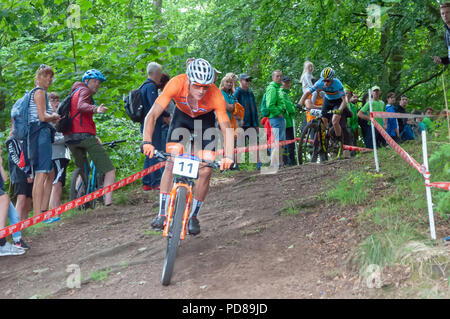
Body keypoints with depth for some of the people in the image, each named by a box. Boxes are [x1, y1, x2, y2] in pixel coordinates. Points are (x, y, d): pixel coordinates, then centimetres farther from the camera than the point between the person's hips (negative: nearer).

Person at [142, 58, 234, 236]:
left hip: (205, 120, 0)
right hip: (181, 116, 1)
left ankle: (193, 216, 8)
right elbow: (152, 115, -37)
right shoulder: (176, 84, -35)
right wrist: (147, 142, -51)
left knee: (205, 171, -9)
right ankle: (162, 214, -5)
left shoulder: (215, 95, -36)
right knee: (171, 163, -12)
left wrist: (228, 156, -54)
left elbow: (226, 127, -38)